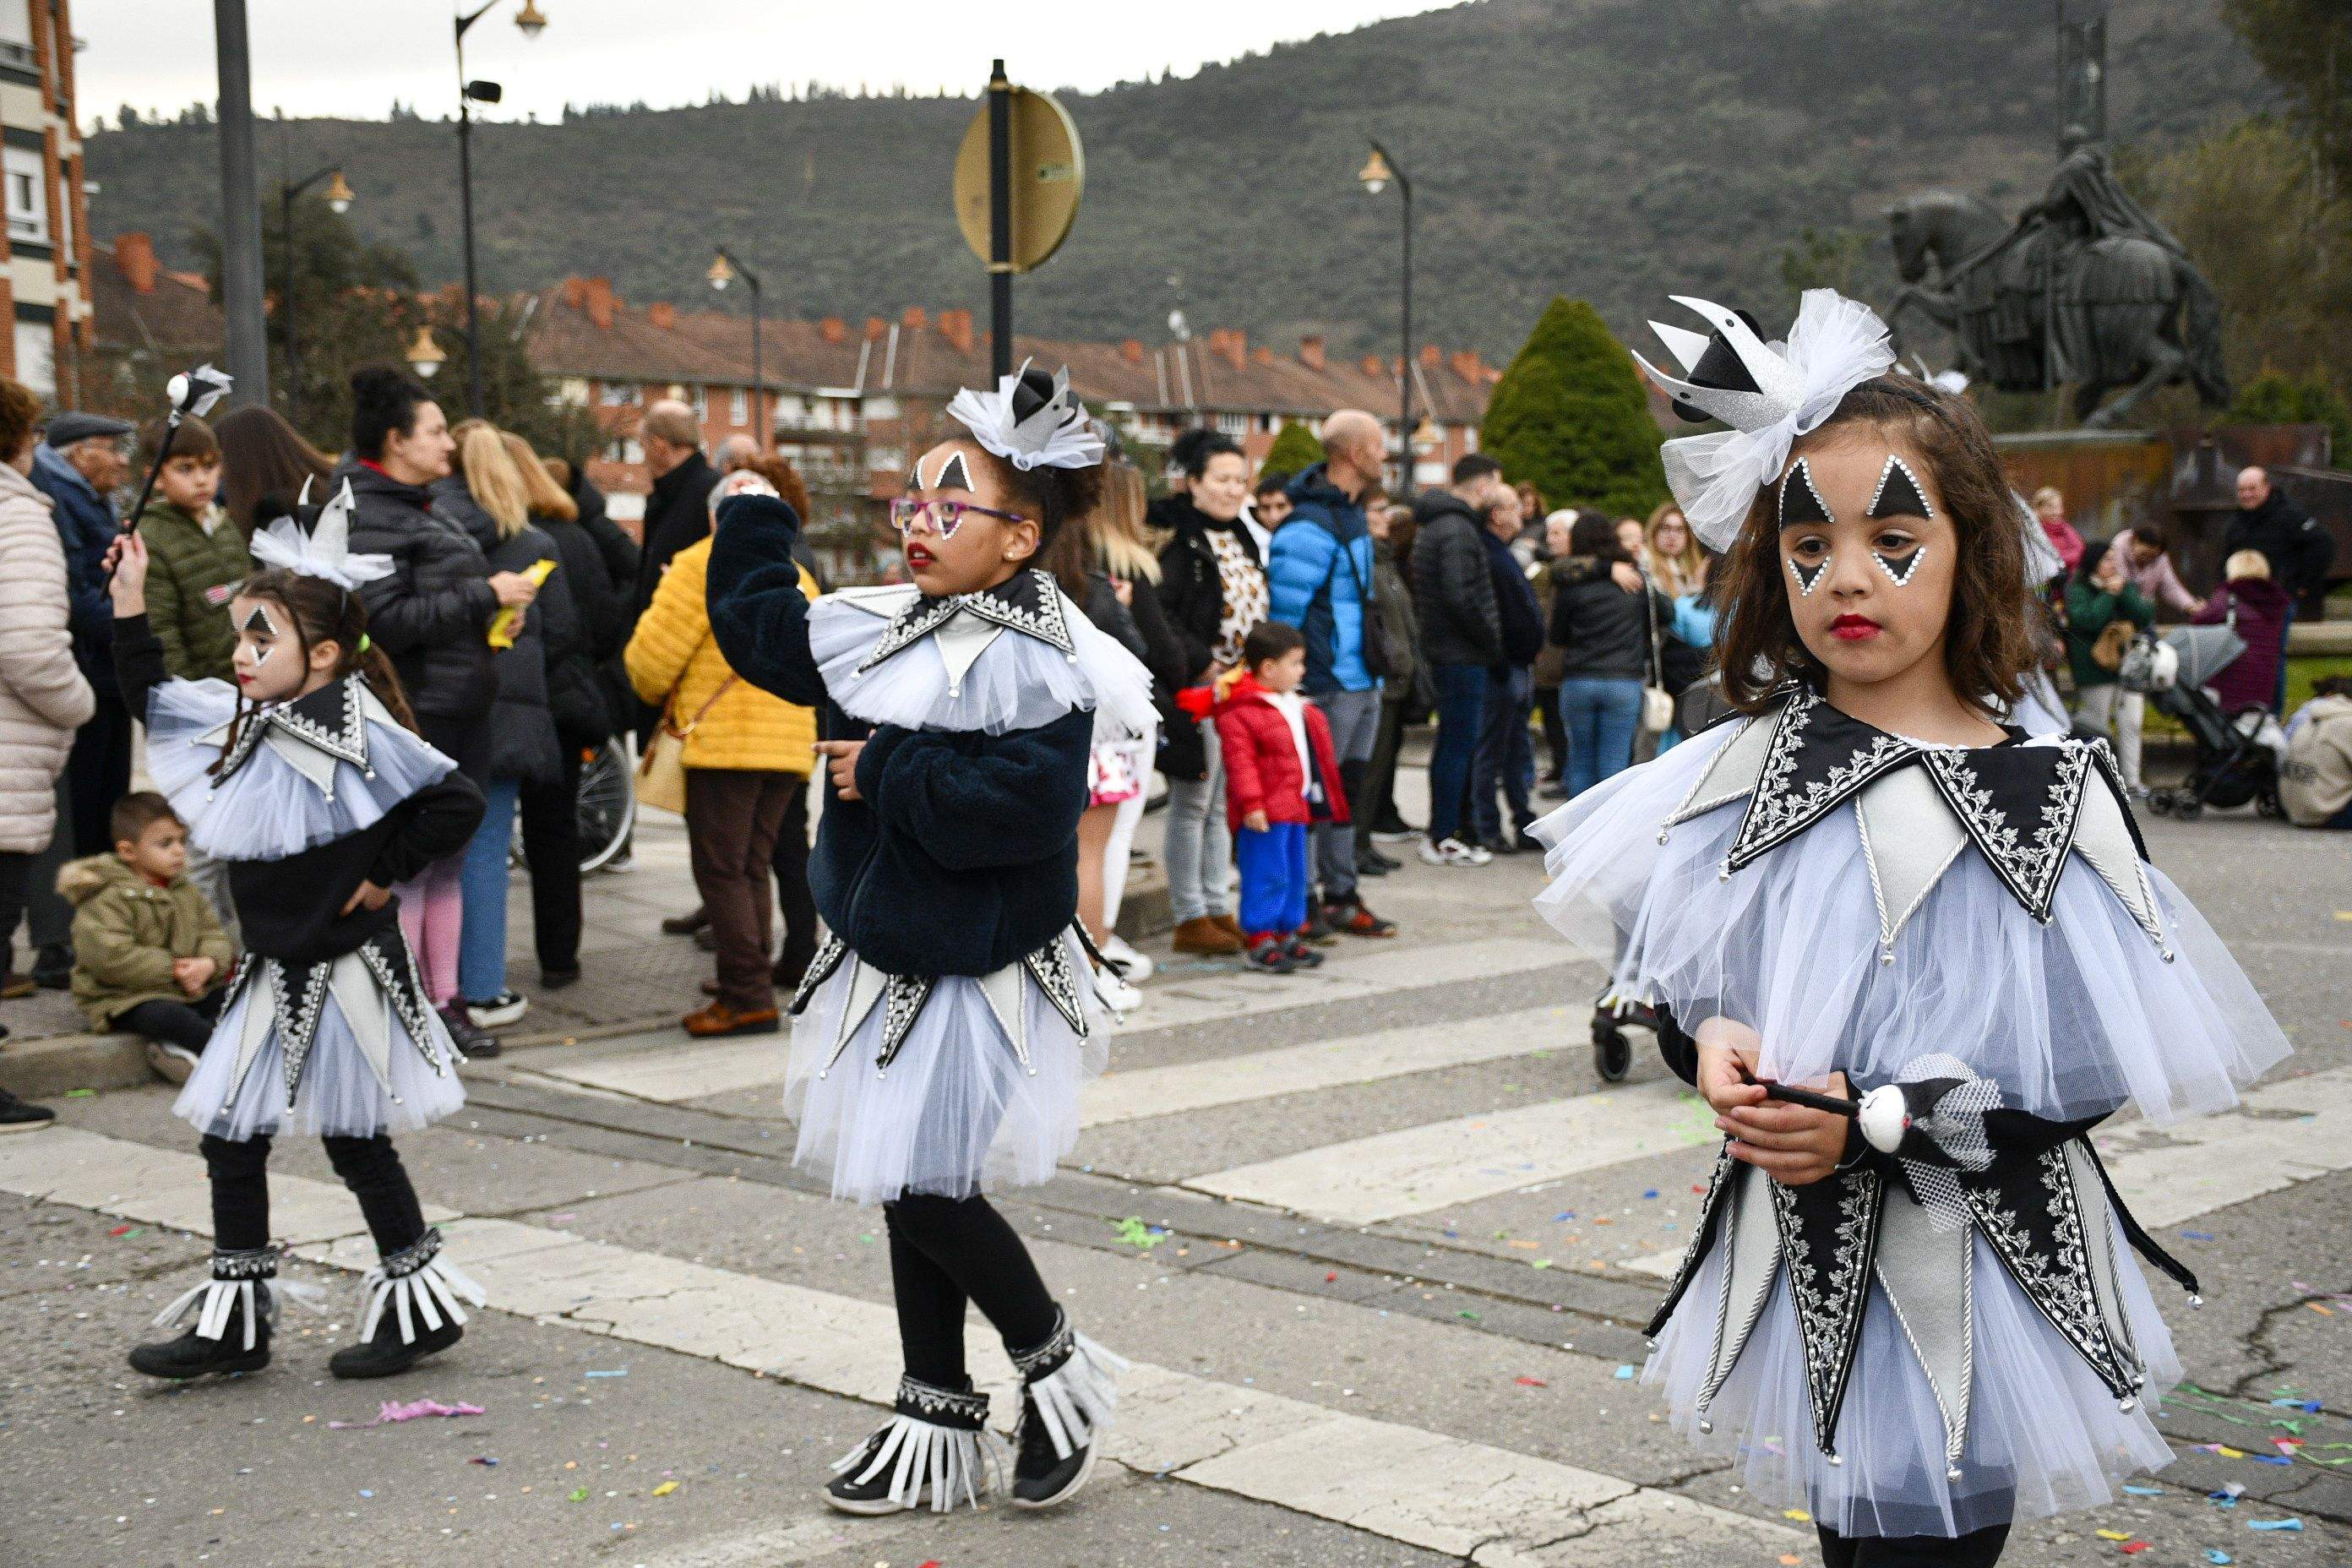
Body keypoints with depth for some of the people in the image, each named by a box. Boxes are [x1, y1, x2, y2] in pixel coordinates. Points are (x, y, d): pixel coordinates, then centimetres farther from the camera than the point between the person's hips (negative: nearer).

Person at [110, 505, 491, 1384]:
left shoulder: (358, 734, -17)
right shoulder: (239, 720, 6)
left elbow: (456, 805, -20)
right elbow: (153, 701, 20)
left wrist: (384, 874, -13)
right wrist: (130, 606, 13)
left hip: (344, 973, -8)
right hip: (273, 973, 8)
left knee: (355, 1142, 3)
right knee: (230, 1137, 9)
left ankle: (423, 1303, 20)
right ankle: (235, 1321, 20)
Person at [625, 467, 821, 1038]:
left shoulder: (705, 562, -4)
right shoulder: (799, 577, 19)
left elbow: (655, 650, -6)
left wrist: (657, 694, 15)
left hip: (724, 741, -7)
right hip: (789, 745, 7)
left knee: (721, 870, -3)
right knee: (752, 870, 14)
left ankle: (747, 997, -7)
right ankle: (753, 993, 15)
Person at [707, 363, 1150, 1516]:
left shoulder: (1033, 664, -17)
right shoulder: (890, 631, 7)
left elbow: (1023, 806, -30)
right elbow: (755, 624, 21)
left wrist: (886, 771, -21)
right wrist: (754, 514, 17)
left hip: (976, 977, -8)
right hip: (889, 965, 8)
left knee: (925, 1189, -8)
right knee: (905, 1189, 13)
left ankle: (1058, 1367, 18)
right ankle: (938, 1430, 26)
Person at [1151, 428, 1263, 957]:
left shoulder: (1241, 540, 16)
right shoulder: (1178, 540, -12)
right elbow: (1157, 611, -21)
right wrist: (1201, 663, -19)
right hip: (1196, 688, -9)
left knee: (1223, 804, 13)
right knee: (1192, 803, -2)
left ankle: (1218, 909, 21)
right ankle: (1189, 919, 4)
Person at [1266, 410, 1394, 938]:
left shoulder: (1348, 513, 14)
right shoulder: (1310, 527, -19)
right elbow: (1283, 610, -20)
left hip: (1362, 683, 10)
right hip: (1329, 686, -10)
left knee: (1346, 791, 15)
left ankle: (1340, 898, 24)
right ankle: (1300, 904, 7)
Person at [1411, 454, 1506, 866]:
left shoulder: (1434, 526, 16)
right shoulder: (1458, 530, -17)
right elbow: (1460, 597, -26)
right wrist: (1492, 640, -14)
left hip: (1444, 650, 10)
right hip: (1463, 656, -10)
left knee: (1453, 744, 17)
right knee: (1459, 744, -5)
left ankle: (1445, 831, 24)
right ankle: (1444, 839, -2)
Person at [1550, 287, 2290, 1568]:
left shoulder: (2047, 790, -10)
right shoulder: (1751, 764, -1)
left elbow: (2096, 1069, -11)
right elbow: (1674, 972, 8)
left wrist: (1880, 1122, -18)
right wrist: (1708, 1045, -14)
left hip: (1973, 1260, -3)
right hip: (1802, 1254, 3)